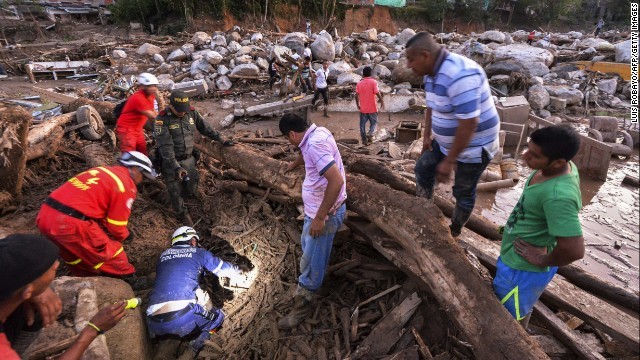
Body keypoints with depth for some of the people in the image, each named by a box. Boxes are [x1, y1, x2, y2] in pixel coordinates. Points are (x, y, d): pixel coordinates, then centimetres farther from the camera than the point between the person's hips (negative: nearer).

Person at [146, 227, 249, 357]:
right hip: (184, 316, -4)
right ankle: (198, 344, -1)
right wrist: (241, 271, 48)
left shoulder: (163, 255, 26)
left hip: (155, 323, 5)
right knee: (217, 317, 23)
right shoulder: (198, 252, 16)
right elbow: (224, 268, 27)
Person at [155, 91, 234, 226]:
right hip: (171, 161, -4)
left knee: (191, 189, 13)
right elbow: (165, 146, -24)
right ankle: (182, 213, 30)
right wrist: (176, 167, -30)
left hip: (189, 159, 4)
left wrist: (222, 140, 11)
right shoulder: (162, 119, -19)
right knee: (176, 191, 8)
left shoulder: (192, 113, -5)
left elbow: (205, 128, 8)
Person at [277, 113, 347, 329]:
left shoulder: (315, 144, -29)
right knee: (307, 246, 30)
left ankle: (303, 306, 24)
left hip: (325, 213, -10)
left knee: (311, 264, 5)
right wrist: (294, 164, 47)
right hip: (316, 208, 10)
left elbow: (336, 181, -36)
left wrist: (319, 217, -29)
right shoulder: (317, 132, 2)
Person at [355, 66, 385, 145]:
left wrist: (358, 105, 13)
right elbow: (378, 93, -14)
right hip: (372, 108, -2)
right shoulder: (373, 82, -9)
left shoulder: (359, 83, 0)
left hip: (363, 108, 2)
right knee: (374, 122, 13)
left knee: (362, 124, 11)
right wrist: (382, 102, -2)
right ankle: (370, 134, -10)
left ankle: (364, 140, 13)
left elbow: (356, 95, 1)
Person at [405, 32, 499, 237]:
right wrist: (427, 136, 10)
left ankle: (454, 231, 30)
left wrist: (449, 161, -27)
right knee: (423, 168, 17)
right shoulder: (432, 73, -1)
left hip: (473, 147, -9)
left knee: (463, 193, 8)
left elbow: (469, 123, -33)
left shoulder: (459, 75, -32)